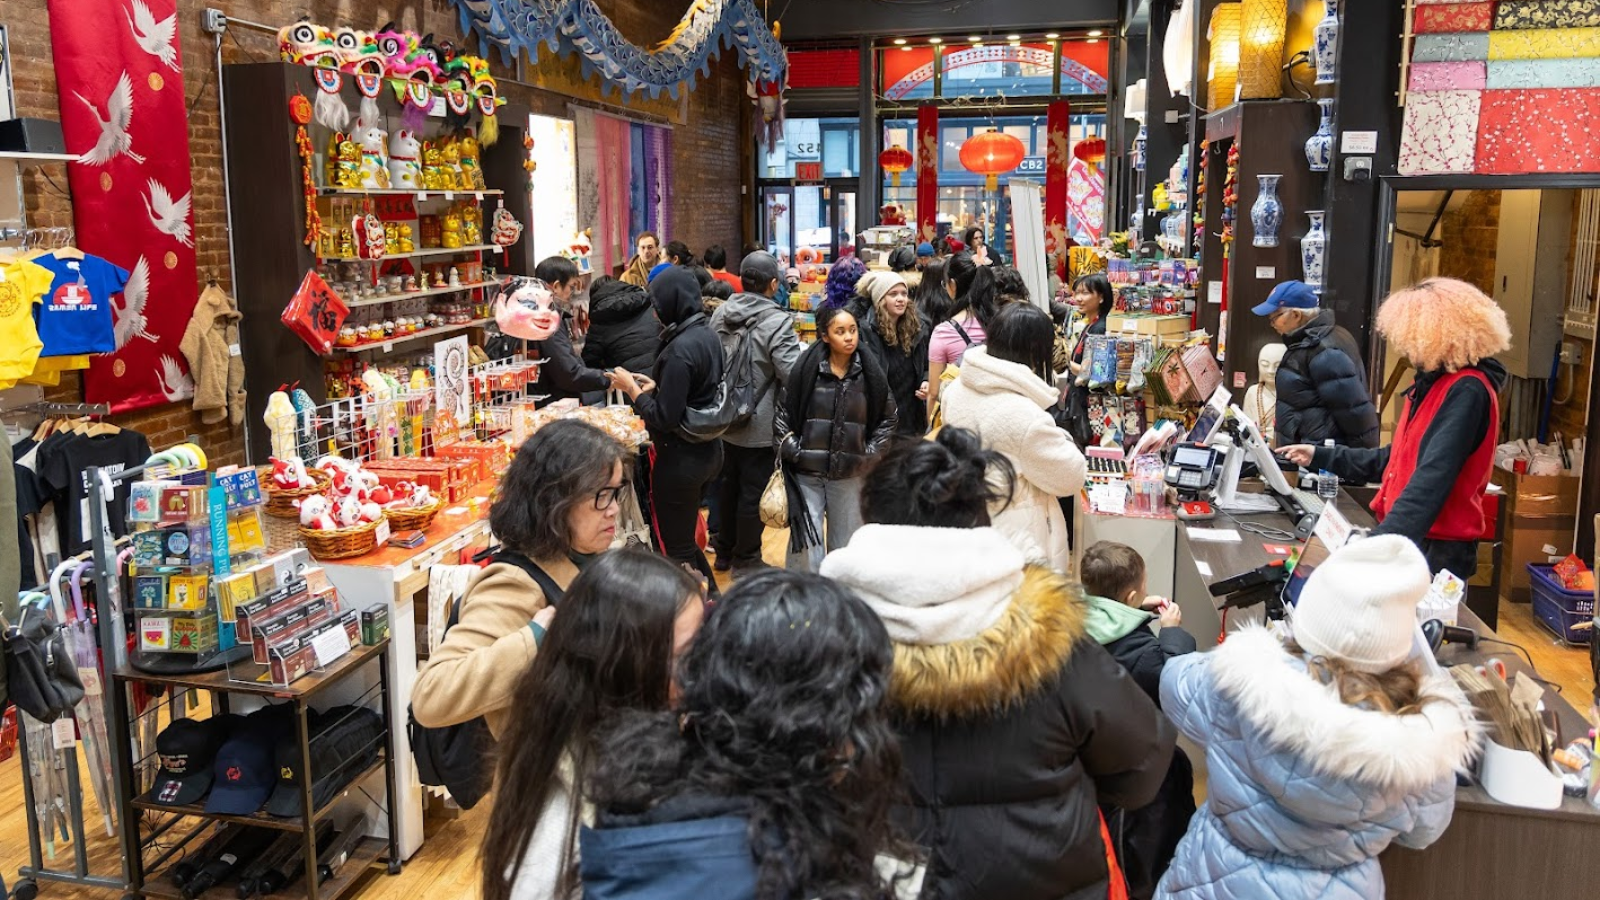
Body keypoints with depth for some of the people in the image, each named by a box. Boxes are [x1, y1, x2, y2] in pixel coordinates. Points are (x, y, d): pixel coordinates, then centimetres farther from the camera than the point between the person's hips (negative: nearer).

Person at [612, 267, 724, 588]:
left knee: (676, 550, 4)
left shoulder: (680, 348, -22)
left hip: (680, 459, -9)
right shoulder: (707, 335, 5)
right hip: (708, 451, 9)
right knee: (685, 539, 23)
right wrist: (656, 385, 7)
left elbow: (664, 418, -23)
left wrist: (632, 389, -10)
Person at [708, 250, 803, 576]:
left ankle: (725, 551, 34)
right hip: (760, 428, -7)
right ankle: (746, 559, 17)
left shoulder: (720, 315, 0)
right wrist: (801, 348, -6)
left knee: (729, 486, 20)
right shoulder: (777, 322, -21)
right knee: (754, 493, 6)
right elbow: (794, 375, -25)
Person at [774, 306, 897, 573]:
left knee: (846, 545, 11)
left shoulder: (870, 373, -1)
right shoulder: (807, 368, -6)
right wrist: (790, 446, -4)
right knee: (806, 544, -5)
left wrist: (871, 451, 3)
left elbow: (888, 417, 12)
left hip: (850, 476, 2)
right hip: (806, 473, -2)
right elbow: (781, 412, 4)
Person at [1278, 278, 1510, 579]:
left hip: (1438, 549, -9)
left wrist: (1382, 540, -36)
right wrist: (1320, 457, 20)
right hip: (1405, 540, 9)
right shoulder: (1432, 383, 15)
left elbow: (1433, 477, -28)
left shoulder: (1466, 390, -17)